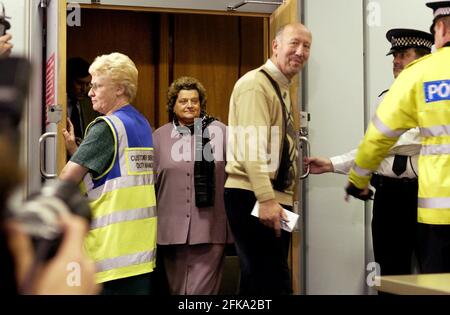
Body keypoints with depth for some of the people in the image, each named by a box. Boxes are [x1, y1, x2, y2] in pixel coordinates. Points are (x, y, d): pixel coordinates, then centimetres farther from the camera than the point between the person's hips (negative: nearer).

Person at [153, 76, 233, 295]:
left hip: (209, 226, -2)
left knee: (202, 289, -3)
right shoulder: (160, 136, 8)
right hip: (173, 227, 3)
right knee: (176, 288, 13)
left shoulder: (219, 131, 1)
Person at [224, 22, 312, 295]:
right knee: (274, 283, -13)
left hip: (276, 199, 10)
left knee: (260, 281, 13)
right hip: (254, 199, -10)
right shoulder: (256, 84, -11)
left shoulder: (282, 89, 21)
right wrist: (266, 199, -27)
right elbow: (252, 148, -21)